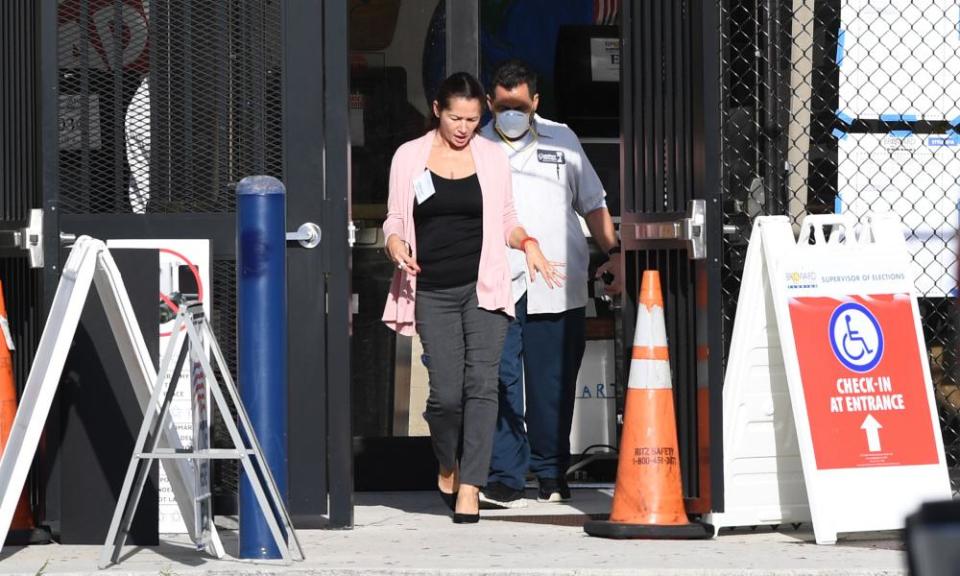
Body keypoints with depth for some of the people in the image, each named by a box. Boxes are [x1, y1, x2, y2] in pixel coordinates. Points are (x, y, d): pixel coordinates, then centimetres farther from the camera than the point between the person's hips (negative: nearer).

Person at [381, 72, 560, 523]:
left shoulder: (493, 158, 10)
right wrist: (396, 246, -10)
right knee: (445, 392, -5)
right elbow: (394, 221, 11)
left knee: (481, 383, -13)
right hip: (433, 292, 0)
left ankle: (470, 487, -13)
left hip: (483, 288, 0)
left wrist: (527, 243, -3)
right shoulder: (409, 157, 7)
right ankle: (447, 466, 25)